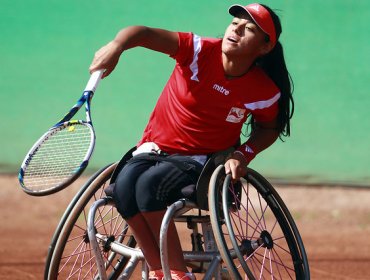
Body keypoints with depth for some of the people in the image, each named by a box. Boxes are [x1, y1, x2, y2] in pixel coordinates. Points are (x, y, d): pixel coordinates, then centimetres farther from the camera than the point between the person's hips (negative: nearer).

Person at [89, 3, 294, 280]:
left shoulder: (264, 91, -10)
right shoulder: (201, 51, -14)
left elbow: (270, 128, 11)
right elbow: (144, 33, -25)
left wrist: (243, 155, -9)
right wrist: (116, 46, -48)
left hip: (202, 160, -2)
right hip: (156, 148, 2)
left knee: (150, 183, -33)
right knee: (124, 185, -30)